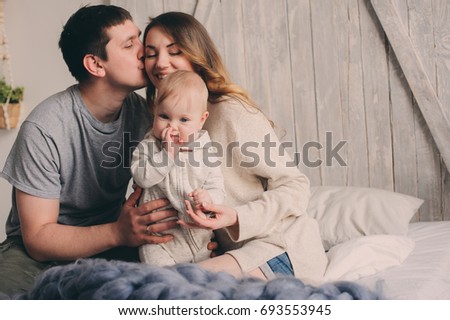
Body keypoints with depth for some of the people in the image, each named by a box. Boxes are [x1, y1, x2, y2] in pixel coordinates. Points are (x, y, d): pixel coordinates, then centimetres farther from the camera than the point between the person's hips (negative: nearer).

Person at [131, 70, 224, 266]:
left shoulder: (205, 149, -1)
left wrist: (209, 197, -23)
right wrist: (167, 154, -23)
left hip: (199, 235, 2)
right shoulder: (148, 146, -3)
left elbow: (216, 187, -1)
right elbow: (141, 177, -17)